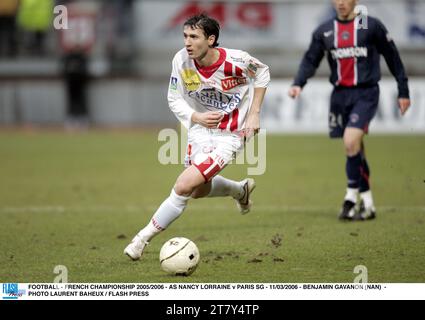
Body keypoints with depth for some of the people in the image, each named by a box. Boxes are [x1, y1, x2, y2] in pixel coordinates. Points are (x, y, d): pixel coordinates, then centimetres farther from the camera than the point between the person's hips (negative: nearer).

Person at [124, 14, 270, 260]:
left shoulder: (235, 61, -24)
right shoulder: (182, 60, -15)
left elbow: (262, 73, -1)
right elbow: (175, 100, -2)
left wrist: (254, 114, -6)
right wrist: (197, 117, -22)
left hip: (230, 136, -5)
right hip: (201, 130, 5)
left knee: (184, 186, -18)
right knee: (200, 190, 21)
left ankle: (143, 239, -5)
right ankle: (241, 190, 53)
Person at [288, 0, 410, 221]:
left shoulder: (371, 26, -1)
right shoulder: (324, 31, 9)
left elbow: (392, 57, 4)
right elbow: (310, 60, 7)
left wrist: (403, 91, 4)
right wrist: (298, 84, -12)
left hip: (365, 94, -4)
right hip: (340, 94, 4)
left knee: (351, 141, -22)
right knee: (354, 148, 8)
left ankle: (351, 197, -11)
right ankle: (367, 204, 16)